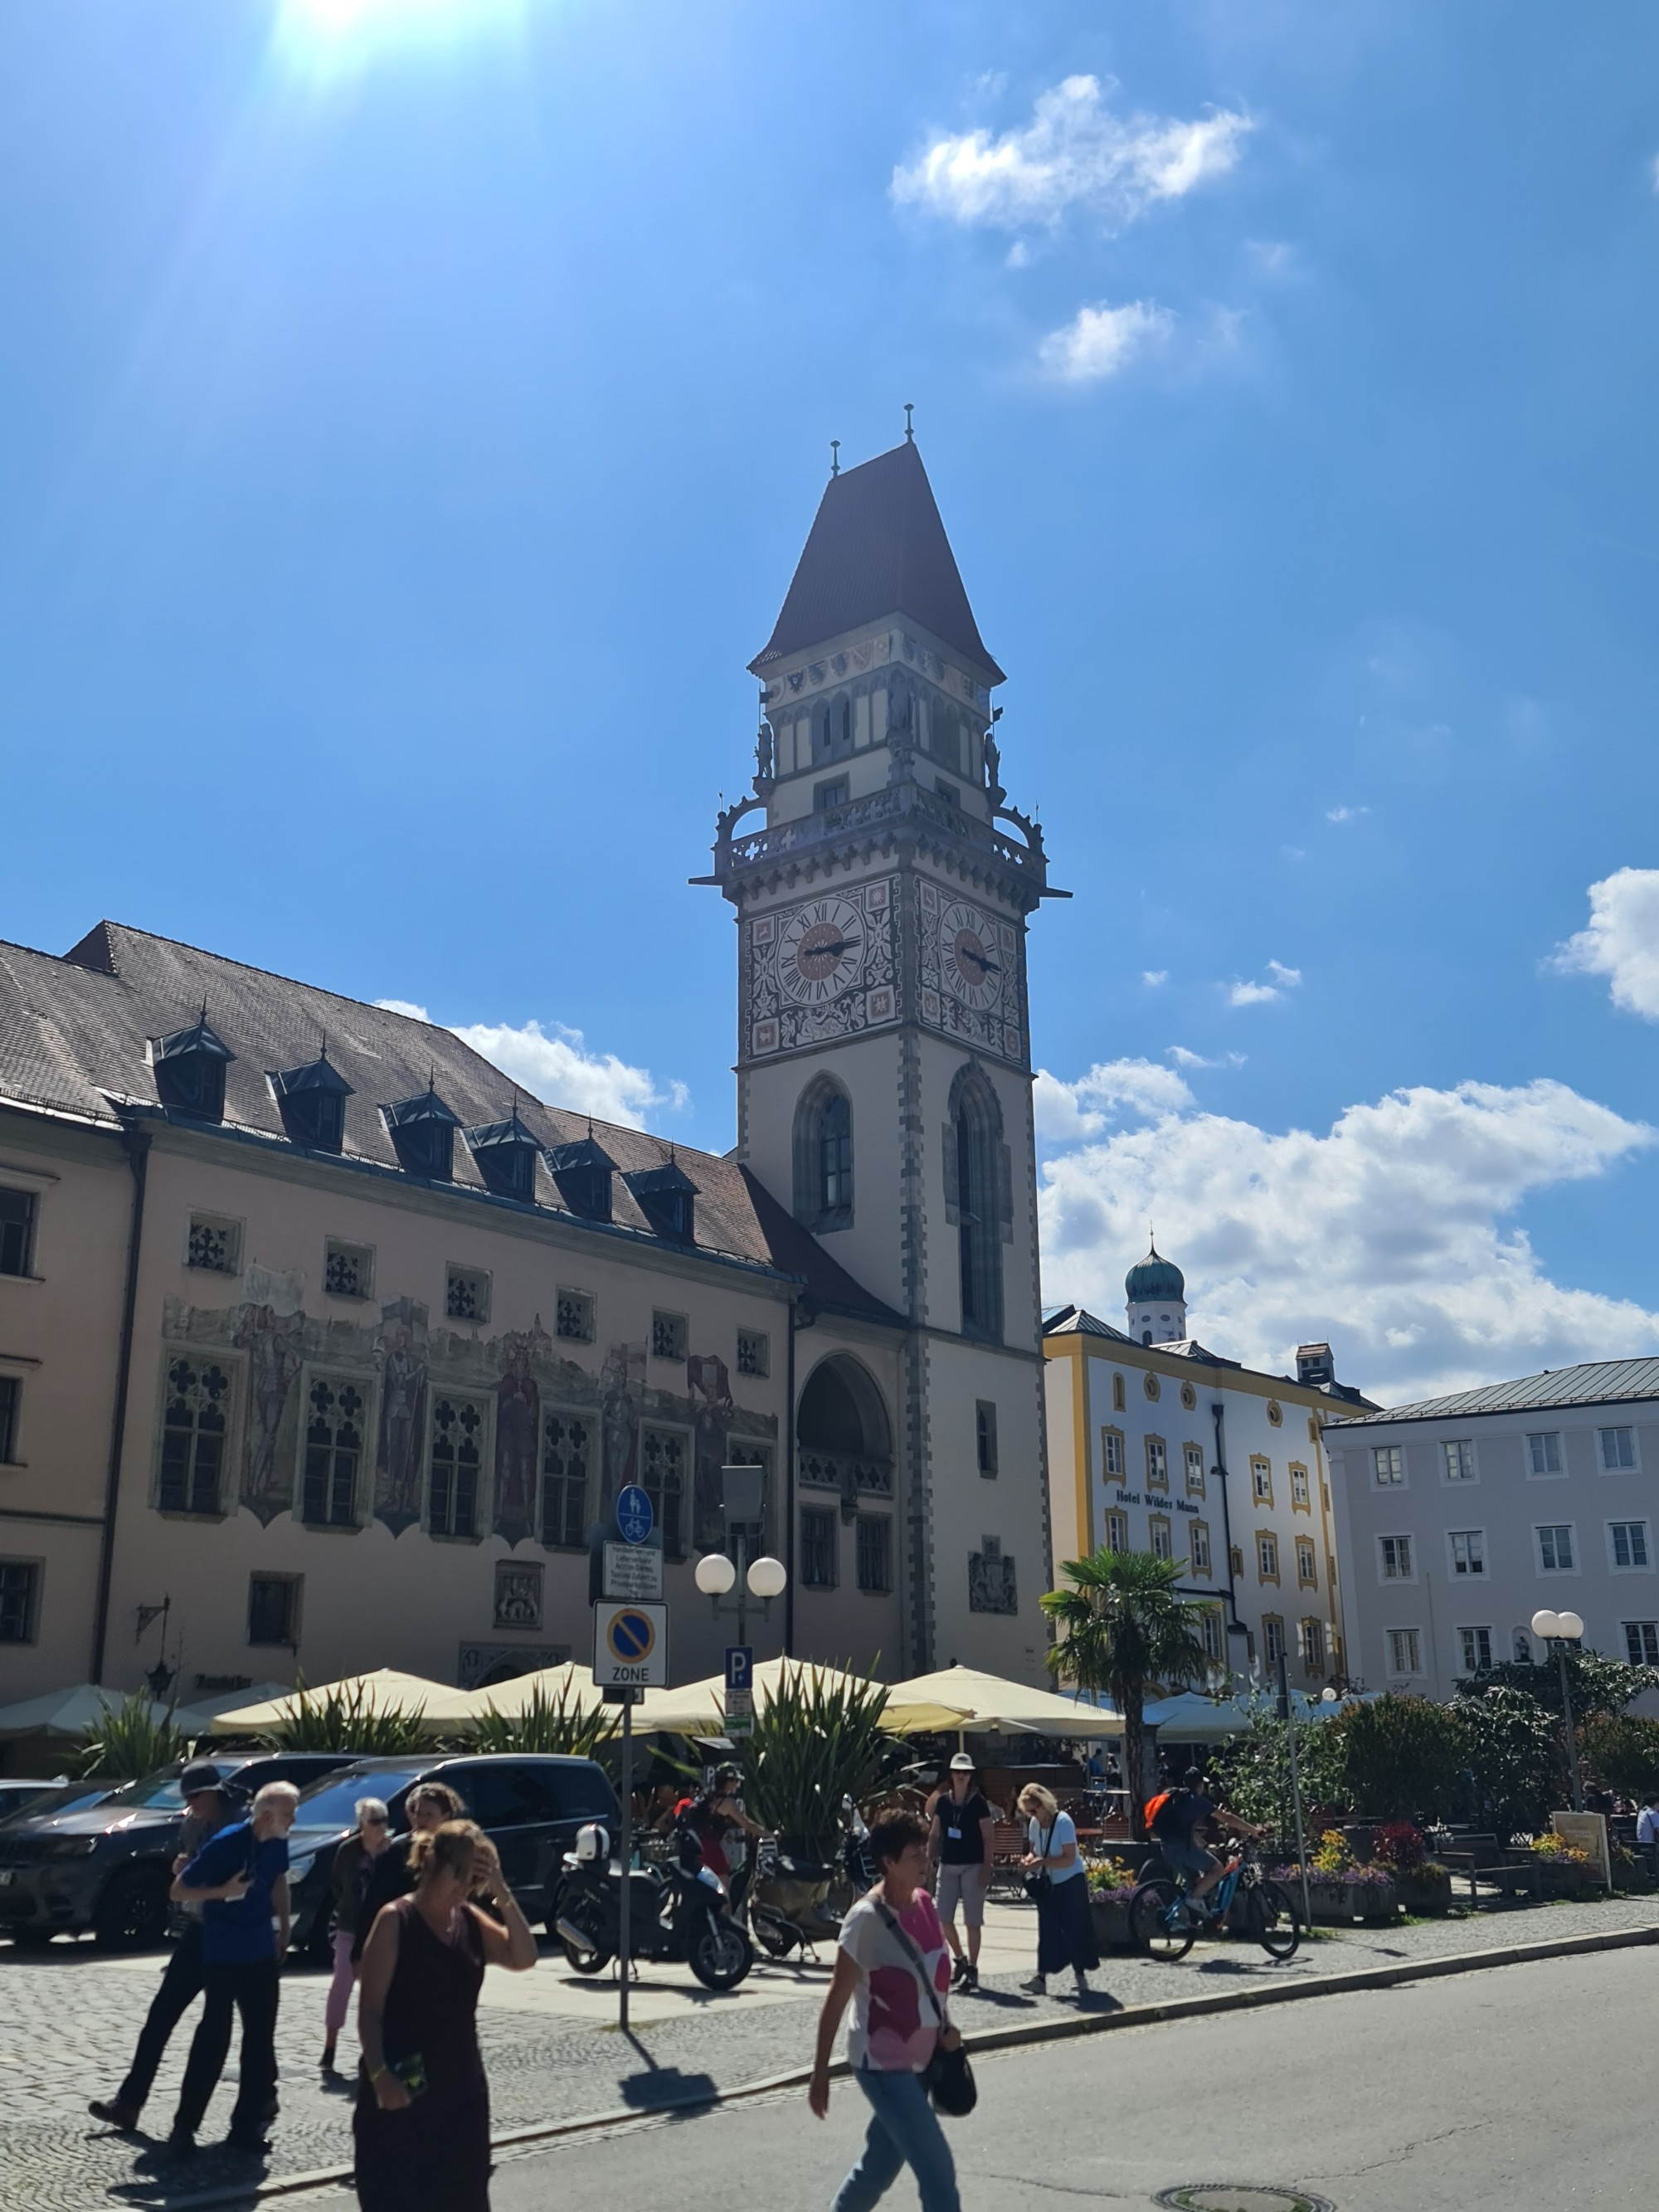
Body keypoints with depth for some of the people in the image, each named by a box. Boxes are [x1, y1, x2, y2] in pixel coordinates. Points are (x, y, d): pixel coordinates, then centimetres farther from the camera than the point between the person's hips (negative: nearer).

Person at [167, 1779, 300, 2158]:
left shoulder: (277, 1843, -3)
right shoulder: (225, 1843, -20)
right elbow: (178, 1891, -14)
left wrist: (284, 1928, 15)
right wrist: (224, 1891, -27)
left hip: (261, 1954, 6)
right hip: (221, 1956, -6)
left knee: (260, 2040, 7)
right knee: (214, 2038, -7)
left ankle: (247, 2126, 16)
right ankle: (184, 2127, 6)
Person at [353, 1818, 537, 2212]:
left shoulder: (471, 1921, 6)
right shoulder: (395, 1920, -12)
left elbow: (524, 1957, -4)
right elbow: (370, 2009, -13)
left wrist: (503, 1896, -13)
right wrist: (379, 2075, -22)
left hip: (461, 2087, 6)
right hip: (402, 2089, -6)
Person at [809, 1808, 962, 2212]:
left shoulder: (923, 1903, 0)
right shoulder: (867, 1919, -20)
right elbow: (836, 1999, -15)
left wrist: (945, 2026, 3)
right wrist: (820, 2074, -12)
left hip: (920, 2060, 7)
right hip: (883, 2064, -7)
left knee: (881, 2165, 17)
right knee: (938, 2169, -8)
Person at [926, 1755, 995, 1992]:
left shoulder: (979, 1803, -6)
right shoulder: (942, 1802, 6)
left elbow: (988, 1838, -6)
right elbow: (935, 1834, 12)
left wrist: (986, 1869, -12)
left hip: (972, 1866, -4)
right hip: (948, 1865, 4)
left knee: (972, 1920, -1)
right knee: (942, 1916, 3)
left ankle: (972, 1970, 9)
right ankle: (959, 1959, 24)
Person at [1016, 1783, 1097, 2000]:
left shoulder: (1063, 1822, -20)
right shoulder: (1034, 1823, 2)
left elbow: (1069, 1859, -23)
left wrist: (1042, 1862, -30)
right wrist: (1029, 1859, -9)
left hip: (1070, 1883, -6)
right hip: (1047, 1884, 6)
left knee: (1074, 1929, -1)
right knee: (1047, 1930, 4)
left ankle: (1081, 1977, 8)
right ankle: (1041, 1977, 2)